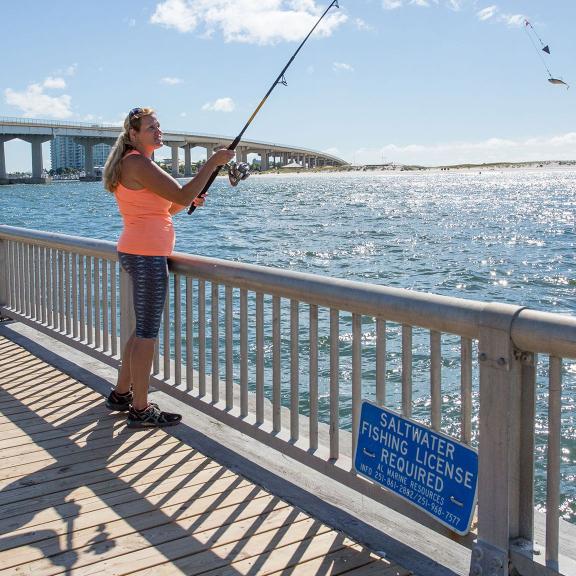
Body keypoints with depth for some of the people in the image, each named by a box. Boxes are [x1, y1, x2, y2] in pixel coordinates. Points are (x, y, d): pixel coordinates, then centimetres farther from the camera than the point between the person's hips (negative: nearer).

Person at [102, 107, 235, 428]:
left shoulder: (133, 163, 18)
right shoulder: (139, 163, -14)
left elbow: (158, 211, 22)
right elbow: (182, 195, -21)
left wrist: (189, 202, 9)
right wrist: (213, 163, -15)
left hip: (140, 253, 11)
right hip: (147, 255, -11)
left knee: (143, 329, 18)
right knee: (147, 333, -4)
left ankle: (121, 395, 28)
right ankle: (140, 410, 3)